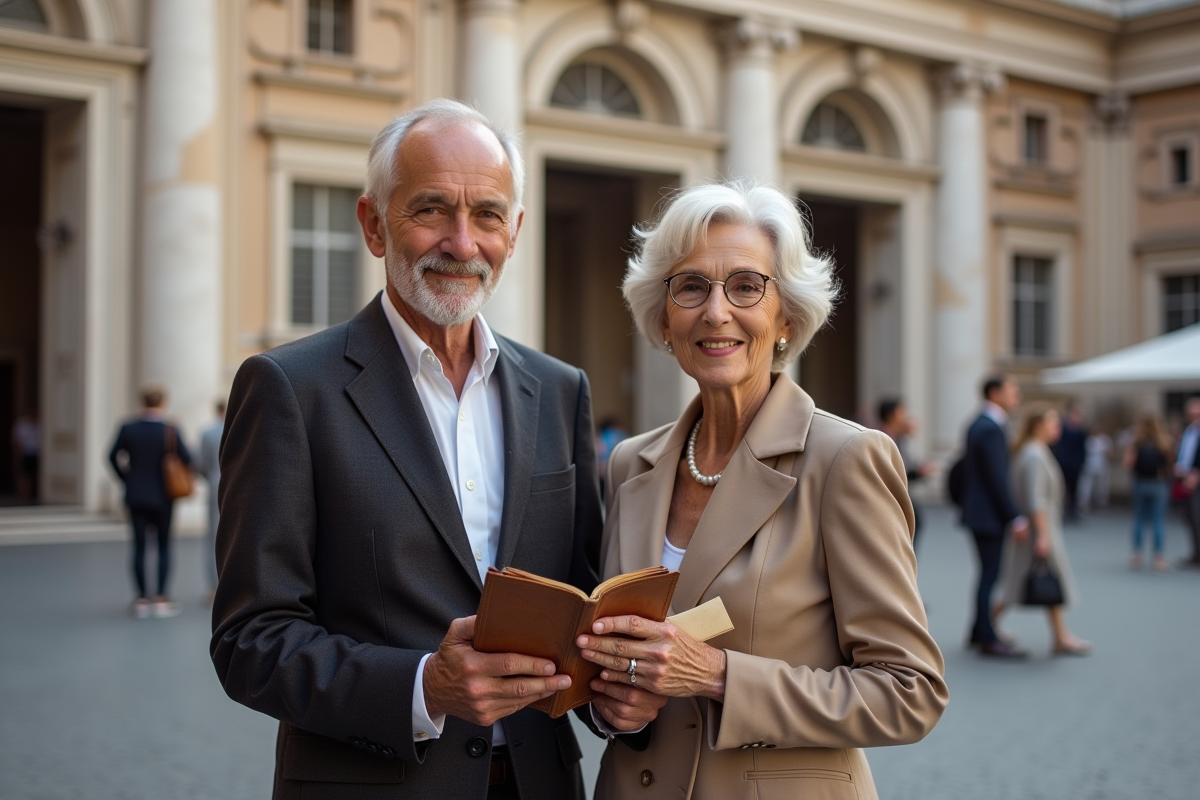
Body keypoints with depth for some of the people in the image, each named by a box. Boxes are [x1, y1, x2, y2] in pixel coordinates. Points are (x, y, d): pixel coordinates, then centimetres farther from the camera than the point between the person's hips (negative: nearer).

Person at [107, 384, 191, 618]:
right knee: (164, 546, 8)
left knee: (139, 546, 6)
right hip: (162, 496, -2)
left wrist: (128, 479, 14)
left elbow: (114, 457, 1)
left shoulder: (128, 428, -5)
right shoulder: (170, 431, -13)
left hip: (136, 496, 2)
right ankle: (161, 599, 5)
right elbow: (187, 459, -12)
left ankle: (142, 600, 7)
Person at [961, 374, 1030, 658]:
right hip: (989, 515, -10)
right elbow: (998, 479, -22)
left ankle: (979, 632, 22)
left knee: (988, 573, 16)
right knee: (990, 574, -4)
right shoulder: (991, 429, -19)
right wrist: (1015, 518, -19)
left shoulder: (978, 425, 13)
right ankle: (988, 639, 1)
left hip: (978, 512, 10)